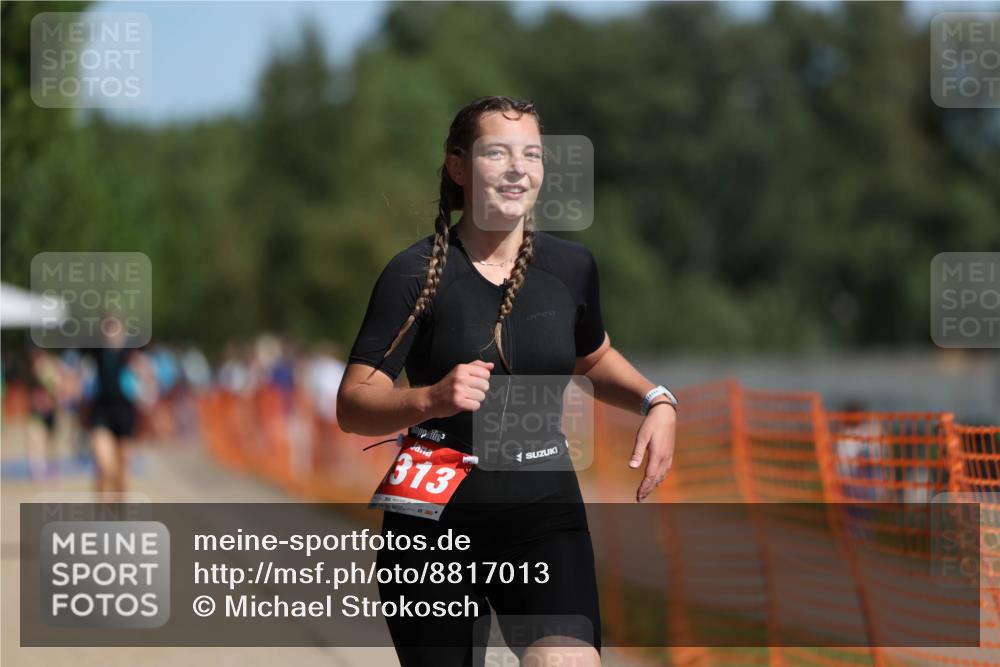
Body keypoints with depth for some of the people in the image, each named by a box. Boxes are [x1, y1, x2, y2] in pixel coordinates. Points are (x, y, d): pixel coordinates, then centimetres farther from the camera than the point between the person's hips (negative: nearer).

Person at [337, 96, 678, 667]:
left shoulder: (571, 266, 4)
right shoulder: (416, 272, -7)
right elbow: (353, 406, -12)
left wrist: (656, 401, 7)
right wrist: (431, 399, -31)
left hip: (544, 510, 2)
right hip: (436, 516, -1)